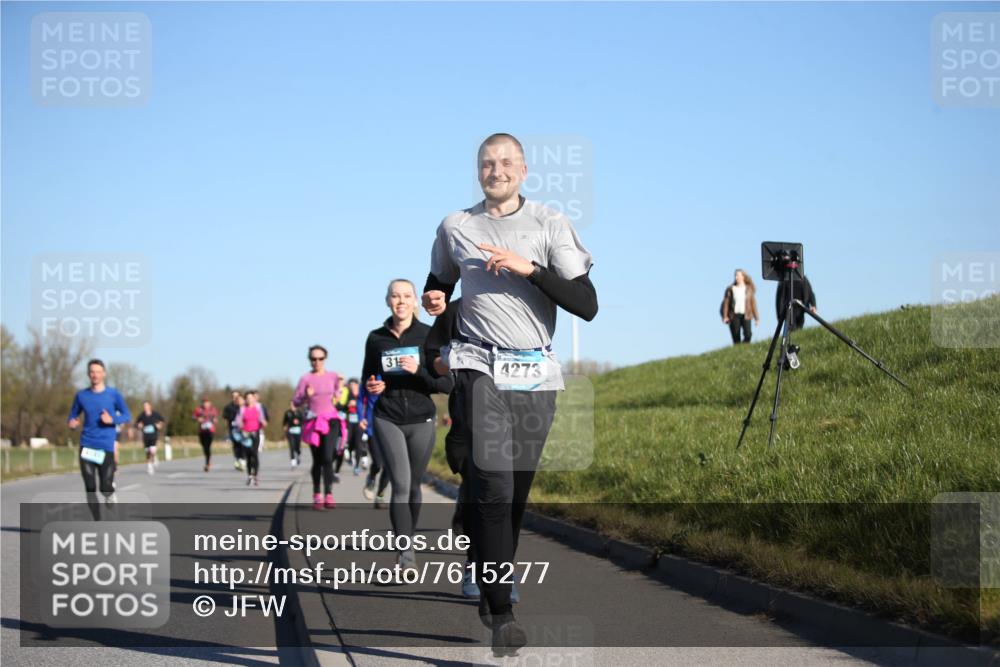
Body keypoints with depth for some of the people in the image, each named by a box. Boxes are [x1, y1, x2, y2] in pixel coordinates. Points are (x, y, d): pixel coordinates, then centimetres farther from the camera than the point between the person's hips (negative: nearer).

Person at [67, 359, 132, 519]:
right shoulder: (81, 396, 5)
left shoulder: (113, 394, 0)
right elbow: (72, 417, 15)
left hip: (106, 447, -2)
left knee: (106, 488, -5)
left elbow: (127, 416, 4)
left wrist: (112, 419, -15)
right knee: (90, 488, -4)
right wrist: (72, 423, -9)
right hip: (87, 447, 2)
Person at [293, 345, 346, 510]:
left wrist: (340, 385, 1)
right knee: (317, 461, 7)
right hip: (313, 422, 0)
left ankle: (328, 495, -15)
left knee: (328, 458, -14)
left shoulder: (332, 376, 7)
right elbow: (295, 401, -1)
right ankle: (317, 496, 19)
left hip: (331, 420, 0)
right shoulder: (306, 378, 1)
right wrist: (306, 396, -20)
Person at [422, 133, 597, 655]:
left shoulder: (550, 224, 3)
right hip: (480, 367, -1)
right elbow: (438, 282, 29)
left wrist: (529, 268, -14)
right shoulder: (455, 227, 10)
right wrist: (434, 301, 5)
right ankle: (501, 612, -21)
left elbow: (587, 306, -4)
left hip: (536, 375, 1)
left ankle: (491, 593, 22)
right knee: (493, 485, -18)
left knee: (515, 494, 4)